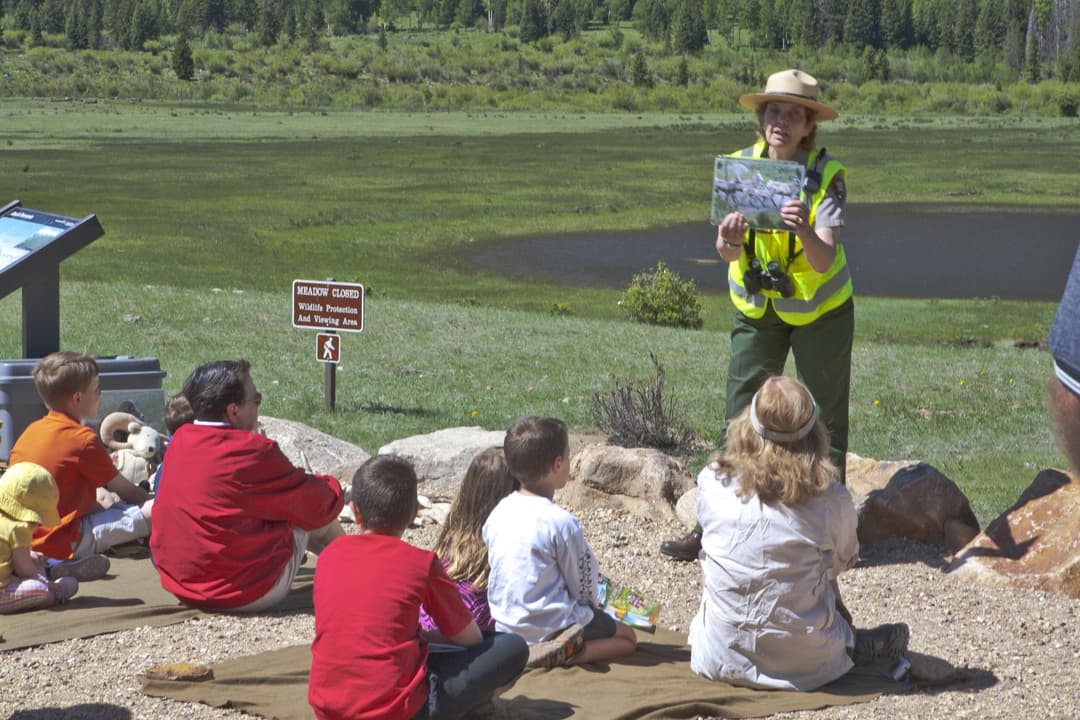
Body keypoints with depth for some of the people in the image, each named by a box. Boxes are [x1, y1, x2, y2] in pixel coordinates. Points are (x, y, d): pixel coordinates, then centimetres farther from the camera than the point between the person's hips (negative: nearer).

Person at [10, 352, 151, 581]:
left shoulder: (31, 430, 11)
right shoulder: (83, 439, -12)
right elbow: (122, 489, -1)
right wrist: (149, 502, 16)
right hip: (62, 542, -9)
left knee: (102, 495, 33)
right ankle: (69, 562, -15)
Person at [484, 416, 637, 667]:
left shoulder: (498, 513, -1)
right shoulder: (563, 523, -21)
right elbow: (584, 584, -12)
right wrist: (591, 607, 11)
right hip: (553, 626, -8)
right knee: (627, 638, 11)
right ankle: (565, 654, -13)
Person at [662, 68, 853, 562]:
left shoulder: (827, 174, -18)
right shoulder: (741, 166, -10)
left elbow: (825, 260, -29)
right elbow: (728, 252, -17)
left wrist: (804, 230, -50)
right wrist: (728, 239, -41)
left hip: (820, 309, -3)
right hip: (755, 308, 3)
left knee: (823, 421, 2)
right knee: (740, 417, 3)